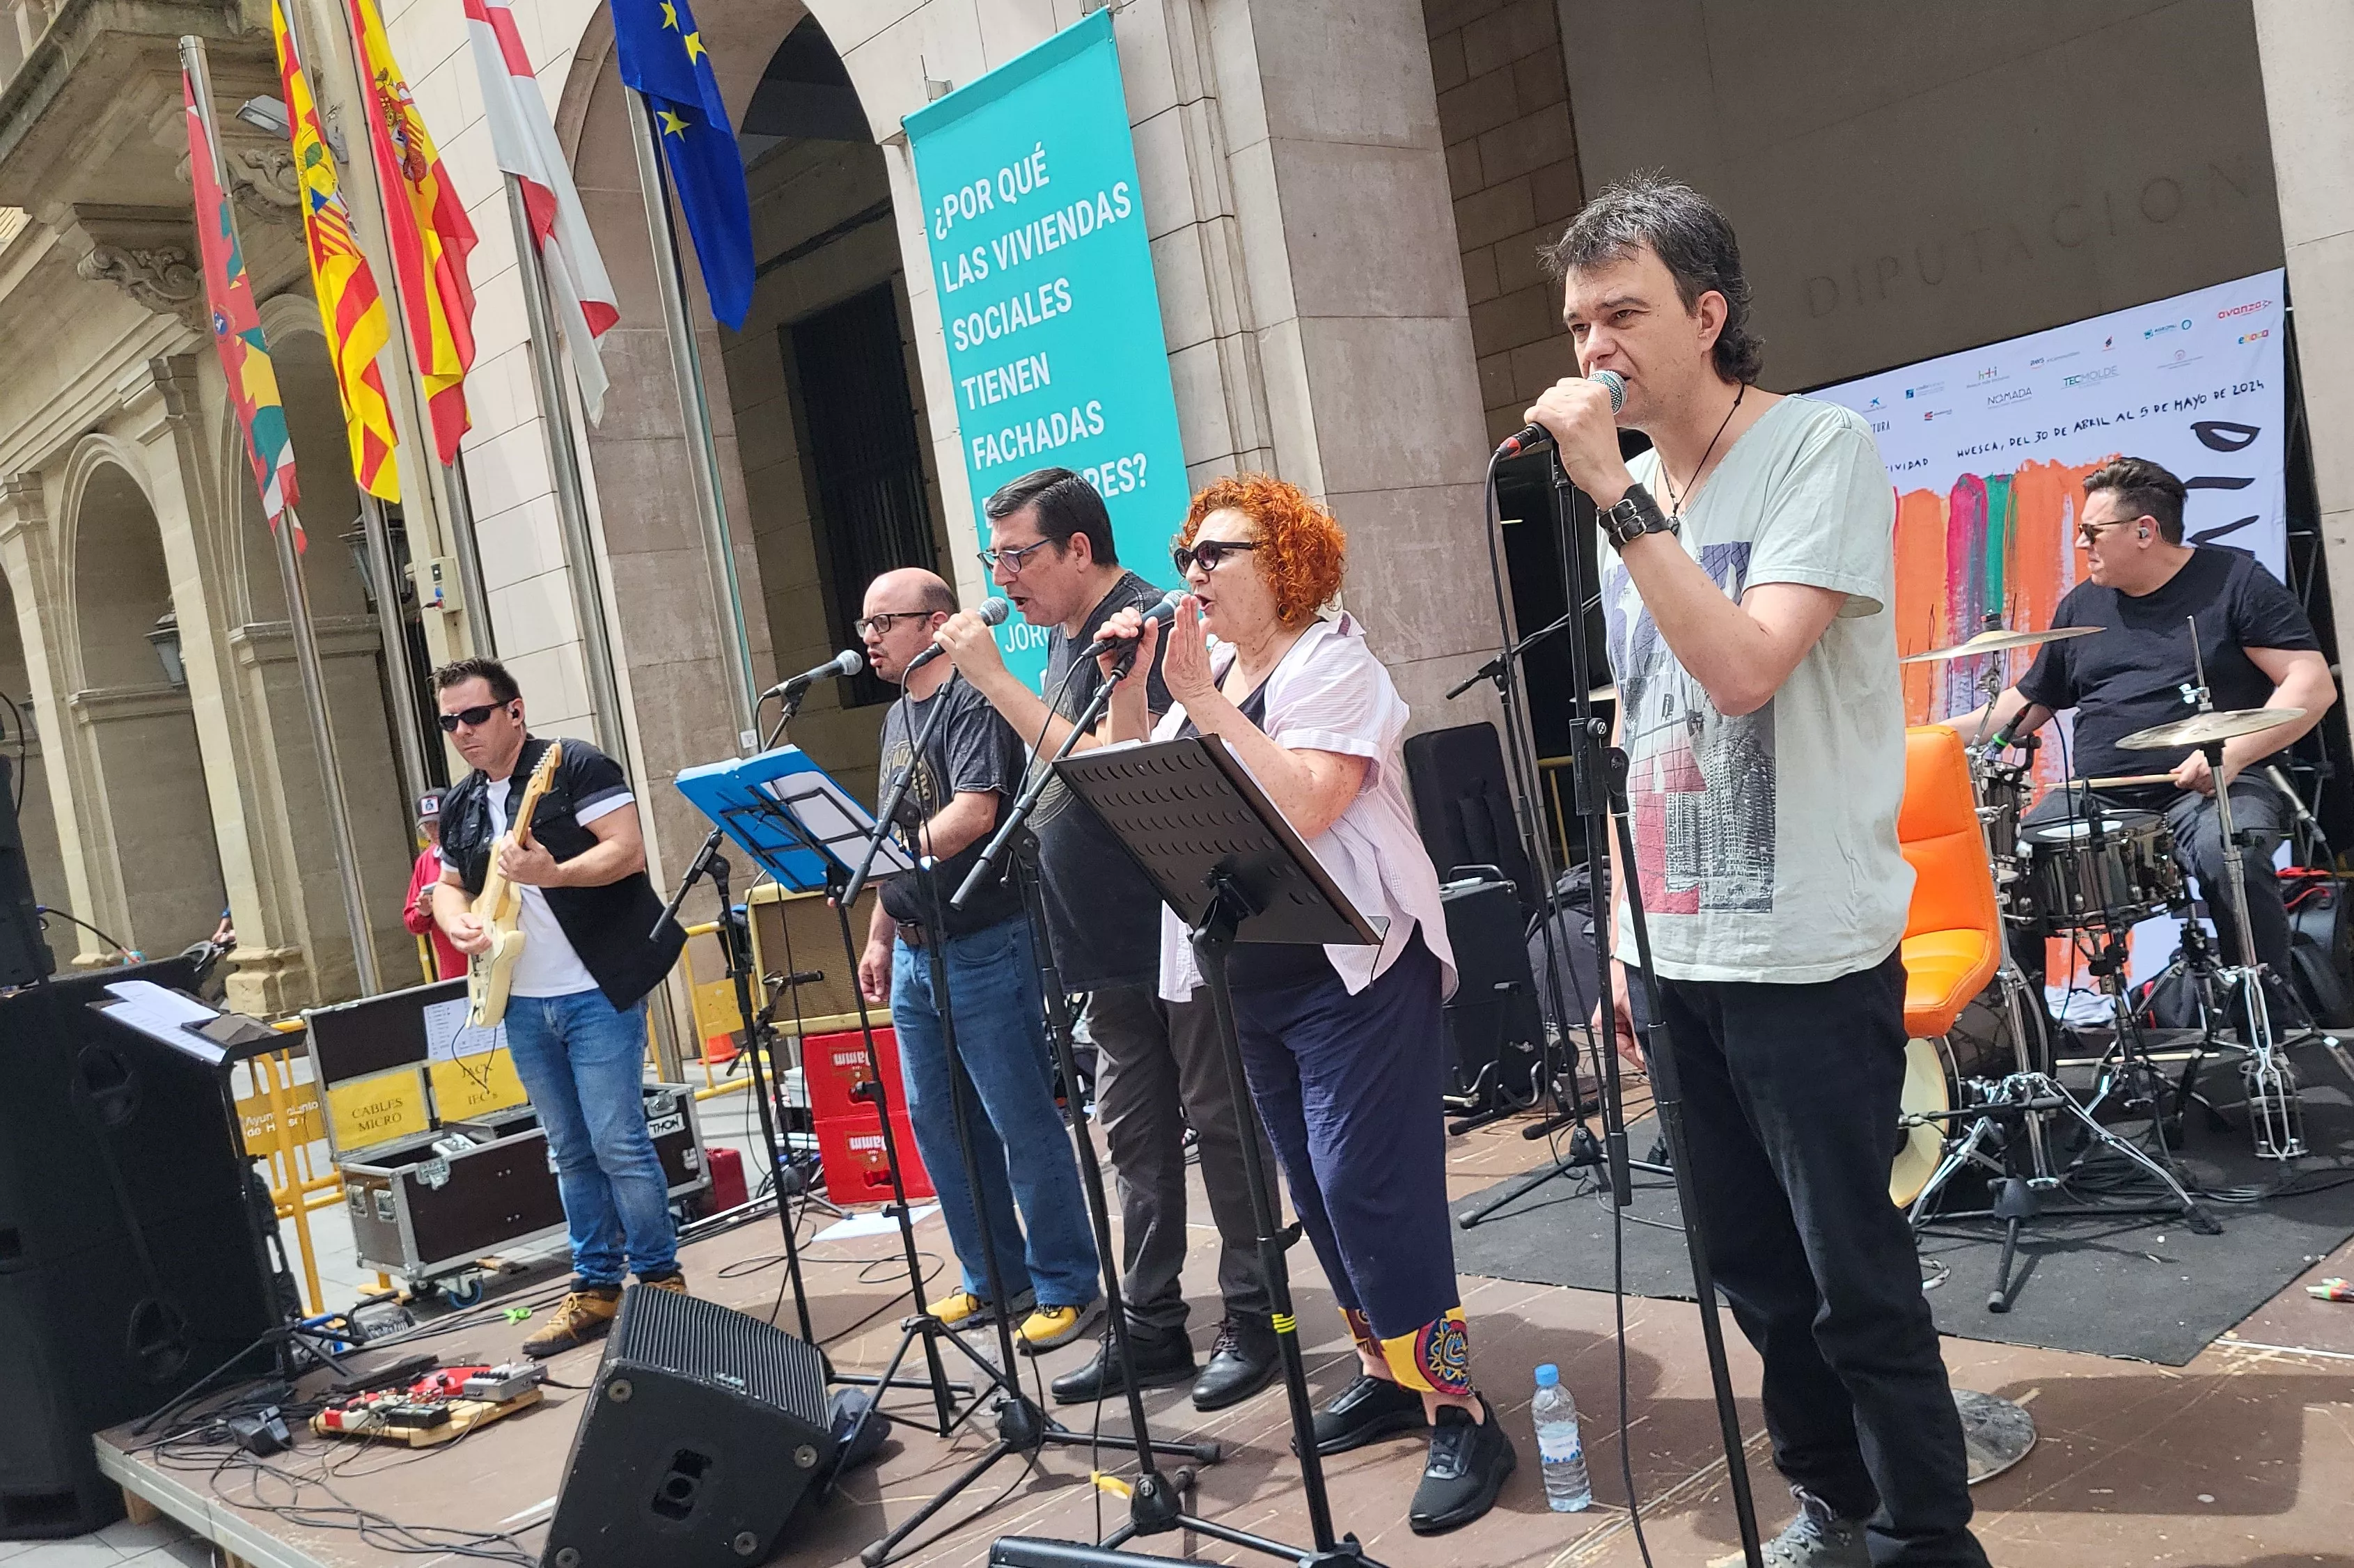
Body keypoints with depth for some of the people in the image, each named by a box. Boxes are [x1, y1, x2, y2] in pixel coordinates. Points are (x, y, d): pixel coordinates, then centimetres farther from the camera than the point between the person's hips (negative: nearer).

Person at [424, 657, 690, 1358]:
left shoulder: (575, 767, -8)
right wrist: (457, 920, -1)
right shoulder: (459, 805, 14)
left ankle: (661, 1280, 6)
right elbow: (449, 885, 22)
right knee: (571, 1152, 12)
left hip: (598, 991, -7)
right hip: (524, 1006, 7)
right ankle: (595, 1289, 21)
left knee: (617, 1143, -7)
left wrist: (554, 872, -29)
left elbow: (628, 850, -15)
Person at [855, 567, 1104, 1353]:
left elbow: (973, 813, -25)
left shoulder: (971, 702, -11)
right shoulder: (897, 717, 17)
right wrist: (880, 936, 20)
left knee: (1023, 1121, -3)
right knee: (938, 1120, 13)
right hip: (916, 952, 10)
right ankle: (995, 1280, 25)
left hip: (984, 946, -9)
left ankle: (1067, 1287, 8)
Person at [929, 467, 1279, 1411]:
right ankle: (1151, 1330, 22)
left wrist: (993, 678, -23)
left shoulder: (1146, 626, -15)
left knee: (1218, 1122, 1)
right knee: (1136, 1136, 13)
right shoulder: (1065, 636, 13)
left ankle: (1253, 1322, 13)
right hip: (1108, 939, 9)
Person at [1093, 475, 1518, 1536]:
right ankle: (1389, 1370, 27)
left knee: (1366, 1190, -11)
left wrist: (1202, 701, -22)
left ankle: (1459, 1416, -3)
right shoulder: (1205, 672, 13)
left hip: (1354, 971, -8)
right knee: (1317, 1193, 13)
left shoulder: (1331, 665, -9)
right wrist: (1126, 689, -1)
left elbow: (1305, 806, -25)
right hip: (1253, 981, 8)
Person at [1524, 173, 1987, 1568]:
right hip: (1681, 960, 7)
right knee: (1758, 1268, 16)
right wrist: (1625, 935, 13)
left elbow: (1743, 669, -24)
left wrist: (1619, 496, -23)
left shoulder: (1822, 449, -10)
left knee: (1857, 1282, 1)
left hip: (1809, 960, -6)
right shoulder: (1630, 499, 10)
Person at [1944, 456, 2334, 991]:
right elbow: (2027, 705, 22)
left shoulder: (2234, 581, -1)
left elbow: (2313, 684, -8)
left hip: (2212, 790, -5)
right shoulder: (2081, 606, 15)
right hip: (2097, 796, 5)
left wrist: (2232, 754, -21)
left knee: (2227, 855, -36)